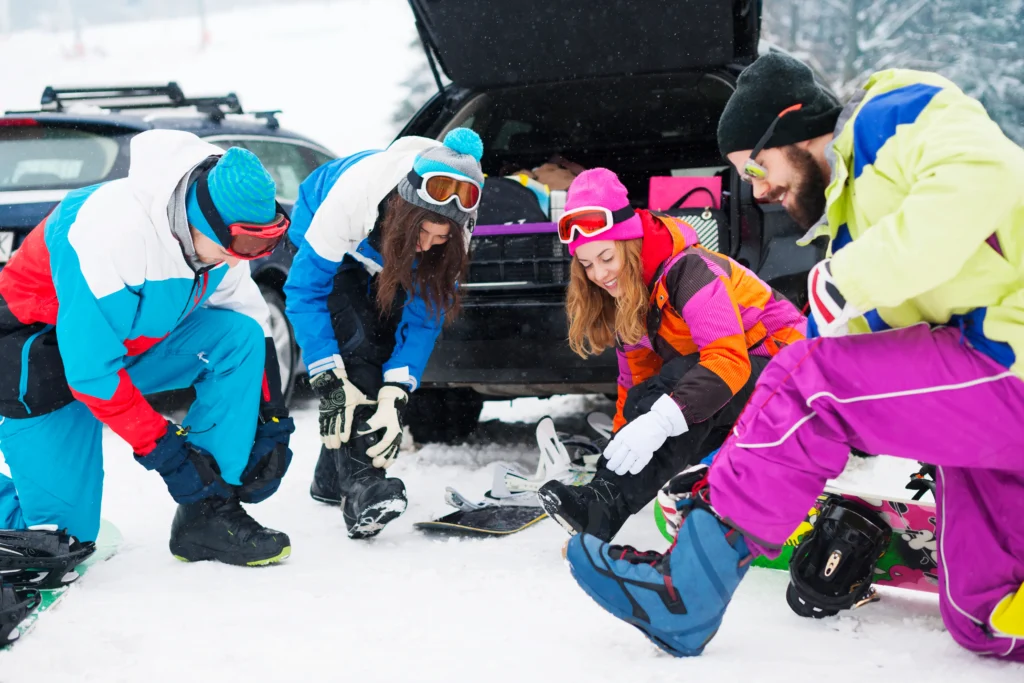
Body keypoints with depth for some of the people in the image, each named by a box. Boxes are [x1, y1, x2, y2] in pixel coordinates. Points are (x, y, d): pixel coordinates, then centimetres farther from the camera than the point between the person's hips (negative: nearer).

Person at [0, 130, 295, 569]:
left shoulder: (224, 238, -14)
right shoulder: (112, 233, -36)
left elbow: (252, 327, 1)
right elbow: (89, 367, -32)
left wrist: (272, 424, -6)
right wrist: (164, 452, -28)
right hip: (41, 360, -6)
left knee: (239, 336, -18)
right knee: (65, 534, -12)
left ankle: (207, 514, -13)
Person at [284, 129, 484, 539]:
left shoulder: (451, 228, -32)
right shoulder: (353, 194, -44)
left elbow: (425, 316, -25)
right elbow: (305, 289, -35)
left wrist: (396, 395, -35)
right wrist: (328, 381, -40)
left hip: (386, 263, 4)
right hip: (331, 245, -4)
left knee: (383, 349, -6)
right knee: (354, 340, -25)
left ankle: (333, 476, 11)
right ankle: (360, 480, -32)